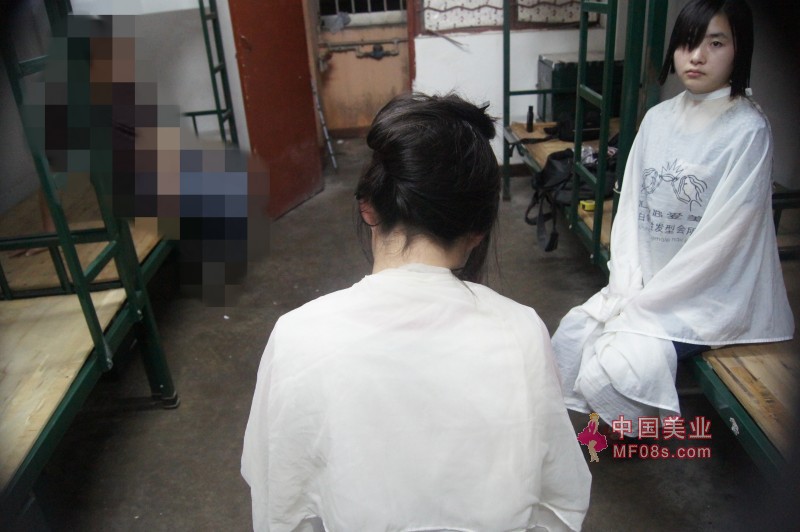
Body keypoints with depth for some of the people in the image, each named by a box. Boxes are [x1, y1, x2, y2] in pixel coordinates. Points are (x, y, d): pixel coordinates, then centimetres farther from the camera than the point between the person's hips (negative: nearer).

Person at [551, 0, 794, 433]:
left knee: (609, 371, -20)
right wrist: (627, 285, -9)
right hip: (646, 283, 6)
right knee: (569, 338, -8)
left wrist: (640, 304, -17)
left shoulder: (748, 131, -15)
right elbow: (630, 205, 3)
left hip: (709, 295, -6)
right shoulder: (658, 118, 3)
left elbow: (719, 237, -18)